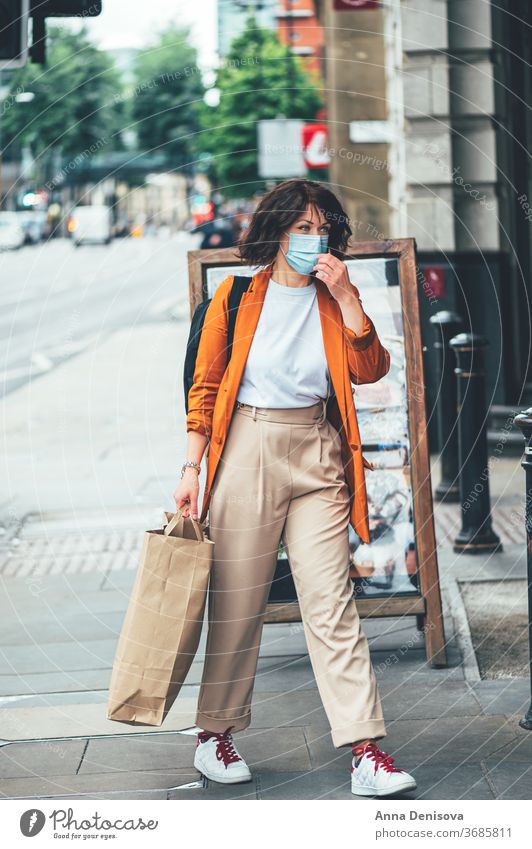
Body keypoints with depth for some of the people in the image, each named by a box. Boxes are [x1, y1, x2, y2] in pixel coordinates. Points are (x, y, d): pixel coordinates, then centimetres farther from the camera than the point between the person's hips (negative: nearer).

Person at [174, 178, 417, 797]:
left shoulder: (335, 299, 9)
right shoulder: (235, 298, 2)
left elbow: (370, 370, -5)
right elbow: (205, 387, 4)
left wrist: (345, 298, -12)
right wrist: (192, 467, -1)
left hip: (317, 455, 2)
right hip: (246, 451, -2)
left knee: (332, 602, -4)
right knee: (236, 602, 3)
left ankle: (364, 747, -7)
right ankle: (215, 733, 18)